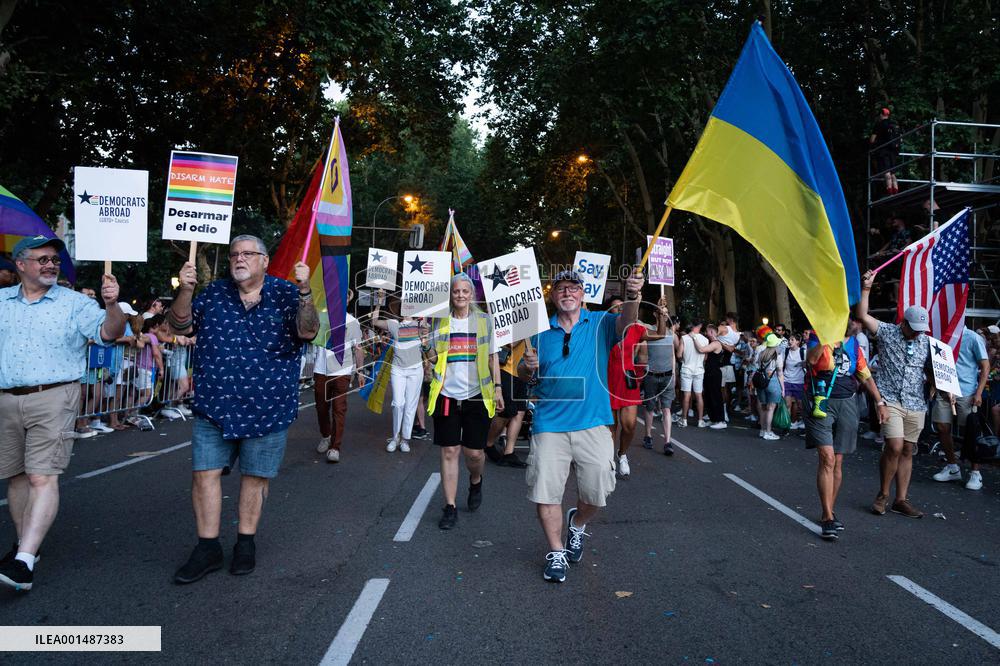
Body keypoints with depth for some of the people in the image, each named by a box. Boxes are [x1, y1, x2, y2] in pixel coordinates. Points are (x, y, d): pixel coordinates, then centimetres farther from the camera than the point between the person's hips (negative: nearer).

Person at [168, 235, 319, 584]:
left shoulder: (285, 293, -2)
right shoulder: (214, 293, 8)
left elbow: (308, 332, -15)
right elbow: (181, 325, 5)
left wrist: (304, 293, -31)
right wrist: (185, 291, -12)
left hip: (268, 407, -2)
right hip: (214, 405, 3)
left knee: (255, 475, 9)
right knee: (204, 473, 2)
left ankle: (246, 542, 26)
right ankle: (208, 548, 16)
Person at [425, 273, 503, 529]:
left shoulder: (485, 320, 4)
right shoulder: (439, 322, 7)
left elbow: (493, 357, 8)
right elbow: (432, 357, 14)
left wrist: (497, 388, 2)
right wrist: (430, 355, -9)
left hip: (477, 396, -1)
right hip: (447, 395, 1)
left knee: (474, 452, 2)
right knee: (449, 451, 2)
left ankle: (475, 481, 36)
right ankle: (450, 507, 12)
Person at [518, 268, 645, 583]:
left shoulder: (599, 323, 3)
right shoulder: (541, 331, 8)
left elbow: (626, 321, -18)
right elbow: (524, 375, 14)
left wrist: (632, 296, -39)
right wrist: (528, 367, -10)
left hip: (592, 423, -1)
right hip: (549, 424, 1)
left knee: (596, 492, 1)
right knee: (545, 491, 1)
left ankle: (577, 523, 36)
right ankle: (556, 552, 22)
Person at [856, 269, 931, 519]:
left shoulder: (926, 342, 11)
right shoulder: (887, 332, 0)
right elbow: (862, 316, -11)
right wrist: (866, 288, -15)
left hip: (916, 404, 5)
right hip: (890, 400, -4)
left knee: (907, 451, 8)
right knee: (895, 446, -16)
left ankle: (901, 500, 16)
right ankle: (883, 494, 3)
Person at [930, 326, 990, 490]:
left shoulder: (973, 338, -4)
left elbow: (985, 367, -4)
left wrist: (978, 393, -11)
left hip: (967, 392, -5)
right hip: (945, 391, 5)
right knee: (941, 427, 6)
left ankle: (976, 473, 12)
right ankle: (952, 468, 22)